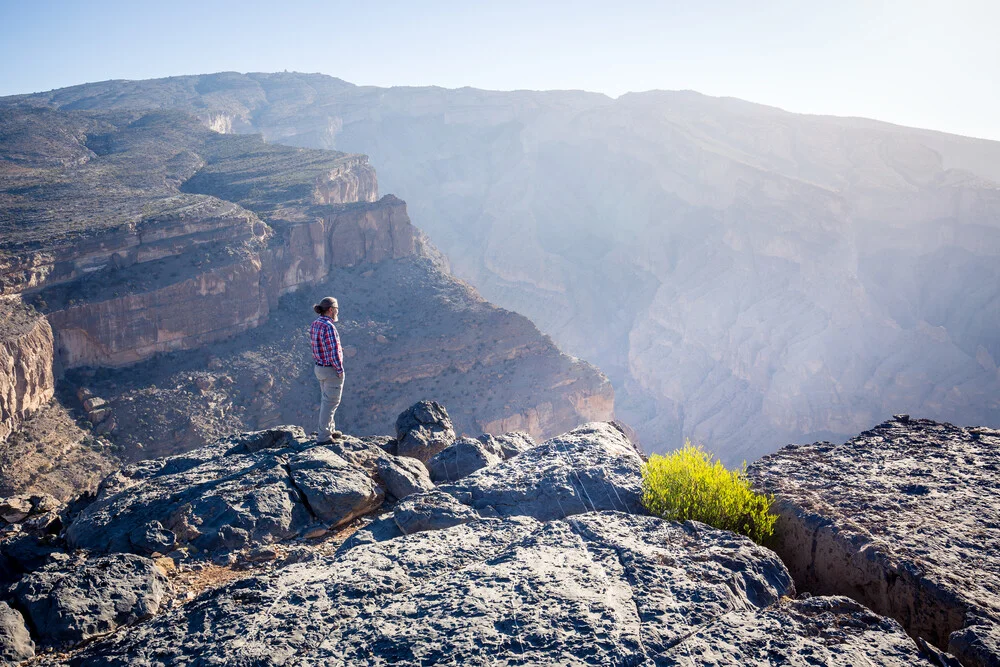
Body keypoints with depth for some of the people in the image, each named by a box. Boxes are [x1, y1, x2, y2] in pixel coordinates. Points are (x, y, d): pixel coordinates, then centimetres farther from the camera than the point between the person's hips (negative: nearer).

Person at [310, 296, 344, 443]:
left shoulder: (314, 325, 4)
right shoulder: (329, 327, -23)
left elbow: (317, 347, 9)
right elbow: (334, 352, -22)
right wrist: (340, 370, -14)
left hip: (319, 368, 9)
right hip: (332, 370, -9)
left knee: (326, 400, 22)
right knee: (330, 402, 2)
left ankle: (329, 429, 36)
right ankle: (323, 436, 9)